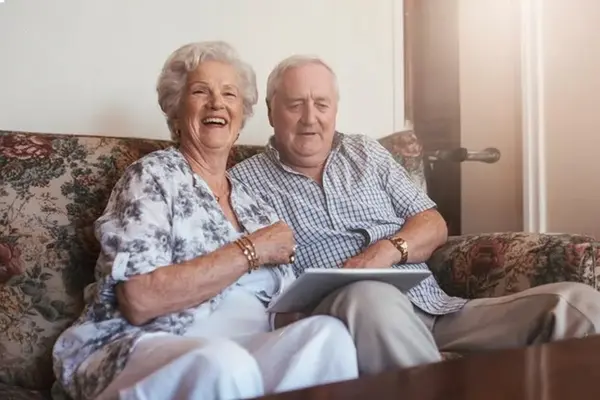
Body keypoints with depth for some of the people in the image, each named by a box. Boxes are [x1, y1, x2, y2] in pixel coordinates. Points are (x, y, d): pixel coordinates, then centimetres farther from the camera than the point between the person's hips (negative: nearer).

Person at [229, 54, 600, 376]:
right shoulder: (245, 180, 8)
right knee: (371, 297, -42)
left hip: (437, 309, 5)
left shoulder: (367, 152, 20)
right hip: (349, 316, -4)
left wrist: (388, 249, -6)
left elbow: (434, 226, 16)